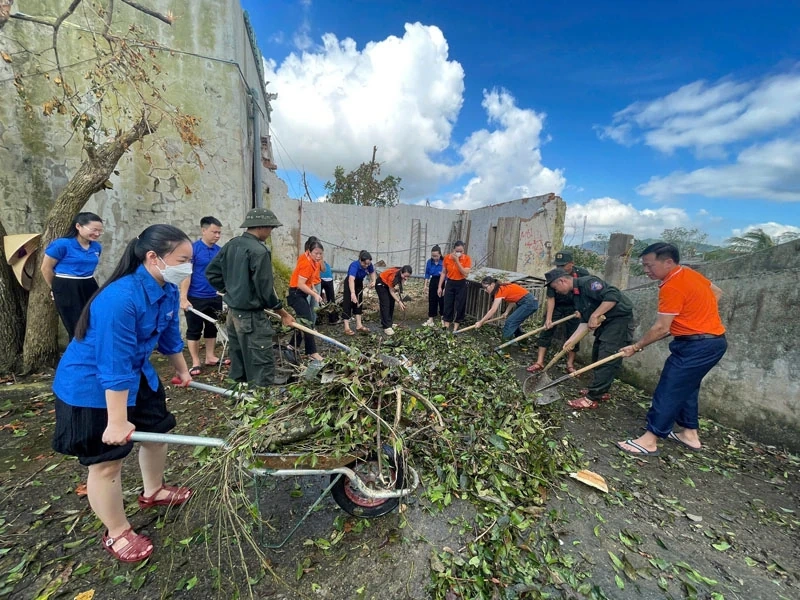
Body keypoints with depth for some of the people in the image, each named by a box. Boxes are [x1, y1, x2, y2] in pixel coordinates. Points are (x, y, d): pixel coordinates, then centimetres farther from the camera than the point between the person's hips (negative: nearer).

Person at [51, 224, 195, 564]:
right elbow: (114, 366, -31)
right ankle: (116, 534, 28)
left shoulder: (168, 291, -8)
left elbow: (170, 336, 8)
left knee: (158, 429, 21)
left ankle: (153, 492, 47)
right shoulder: (120, 298, -34)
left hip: (137, 376, 9)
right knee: (107, 461, 4)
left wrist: (182, 371, 20)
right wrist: (117, 421, -25)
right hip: (91, 386, -8)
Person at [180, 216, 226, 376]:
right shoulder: (192, 249, -10)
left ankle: (210, 357, 29)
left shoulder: (220, 251, 5)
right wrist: (183, 298, -16)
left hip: (215, 298, 5)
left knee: (212, 328, 15)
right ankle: (195, 362, 16)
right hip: (195, 298, -5)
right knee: (194, 330, 6)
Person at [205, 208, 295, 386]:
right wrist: (283, 313, -9)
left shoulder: (231, 244, 7)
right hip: (251, 315, -9)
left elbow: (211, 272, 13)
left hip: (232, 311, 9)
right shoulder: (259, 251, -19)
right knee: (261, 363, -3)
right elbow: (265, 289, -19)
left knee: (238, 360, 20)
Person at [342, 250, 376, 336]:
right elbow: (351, 279, -53)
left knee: (358, 303, 9)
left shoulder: (369, 265, -21)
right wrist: (352, 293, -66)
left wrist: (373, 281, -19)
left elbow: (372, 273, 1)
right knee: (348, 304, -8)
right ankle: (346, 328, -7)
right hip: (349, 284, -6)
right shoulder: (354, 265, -38)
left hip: (359, 283, 6)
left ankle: (359, 325, 17)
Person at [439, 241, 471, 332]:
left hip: (461, 284, -1)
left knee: (459, 306, 4)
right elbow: (443, 273, 4)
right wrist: (440, 287, 3)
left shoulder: (467, 259, -11)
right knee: (447, 305, 4)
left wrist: (457, 261, -23)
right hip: (450, 283, 2)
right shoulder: (447, 258, -5)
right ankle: (446, 327, 12)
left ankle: (455, 329, 15)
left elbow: (465, 274, -19)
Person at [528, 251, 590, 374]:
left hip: (573, 306, 1)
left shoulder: (582, 273, -21)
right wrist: (548, 319, -27)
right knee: (546, 331, -5)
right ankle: (540, 362, 0)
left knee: (573, 334, 2)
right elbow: (551, 299, -21)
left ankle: (570, 364, 16)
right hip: (556, 306, 0)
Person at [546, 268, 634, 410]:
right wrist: (572, 339, 0)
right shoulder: (576, 294, 8)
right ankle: (600, 391, 29)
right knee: (597, 356, 15)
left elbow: (613, 296, -33)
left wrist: (595, 315, -28)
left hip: (620, 319, -10)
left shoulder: (587, 283, -21)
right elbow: (585, 321, 7)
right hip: (605, 322, 10)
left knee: (607, 360, -9)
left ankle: (591, 398, -6)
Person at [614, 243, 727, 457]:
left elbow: (661, 328, -21)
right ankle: (690, 433, 30)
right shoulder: (690, 274, 7)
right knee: (686, 387, 19)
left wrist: (636, 346, -10)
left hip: (697, 345, -10)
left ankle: (650, 440, -2)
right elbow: (717, 292, 24)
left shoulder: (672, 287, -22)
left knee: (668, 391, -7)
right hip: (713, 340, 10)